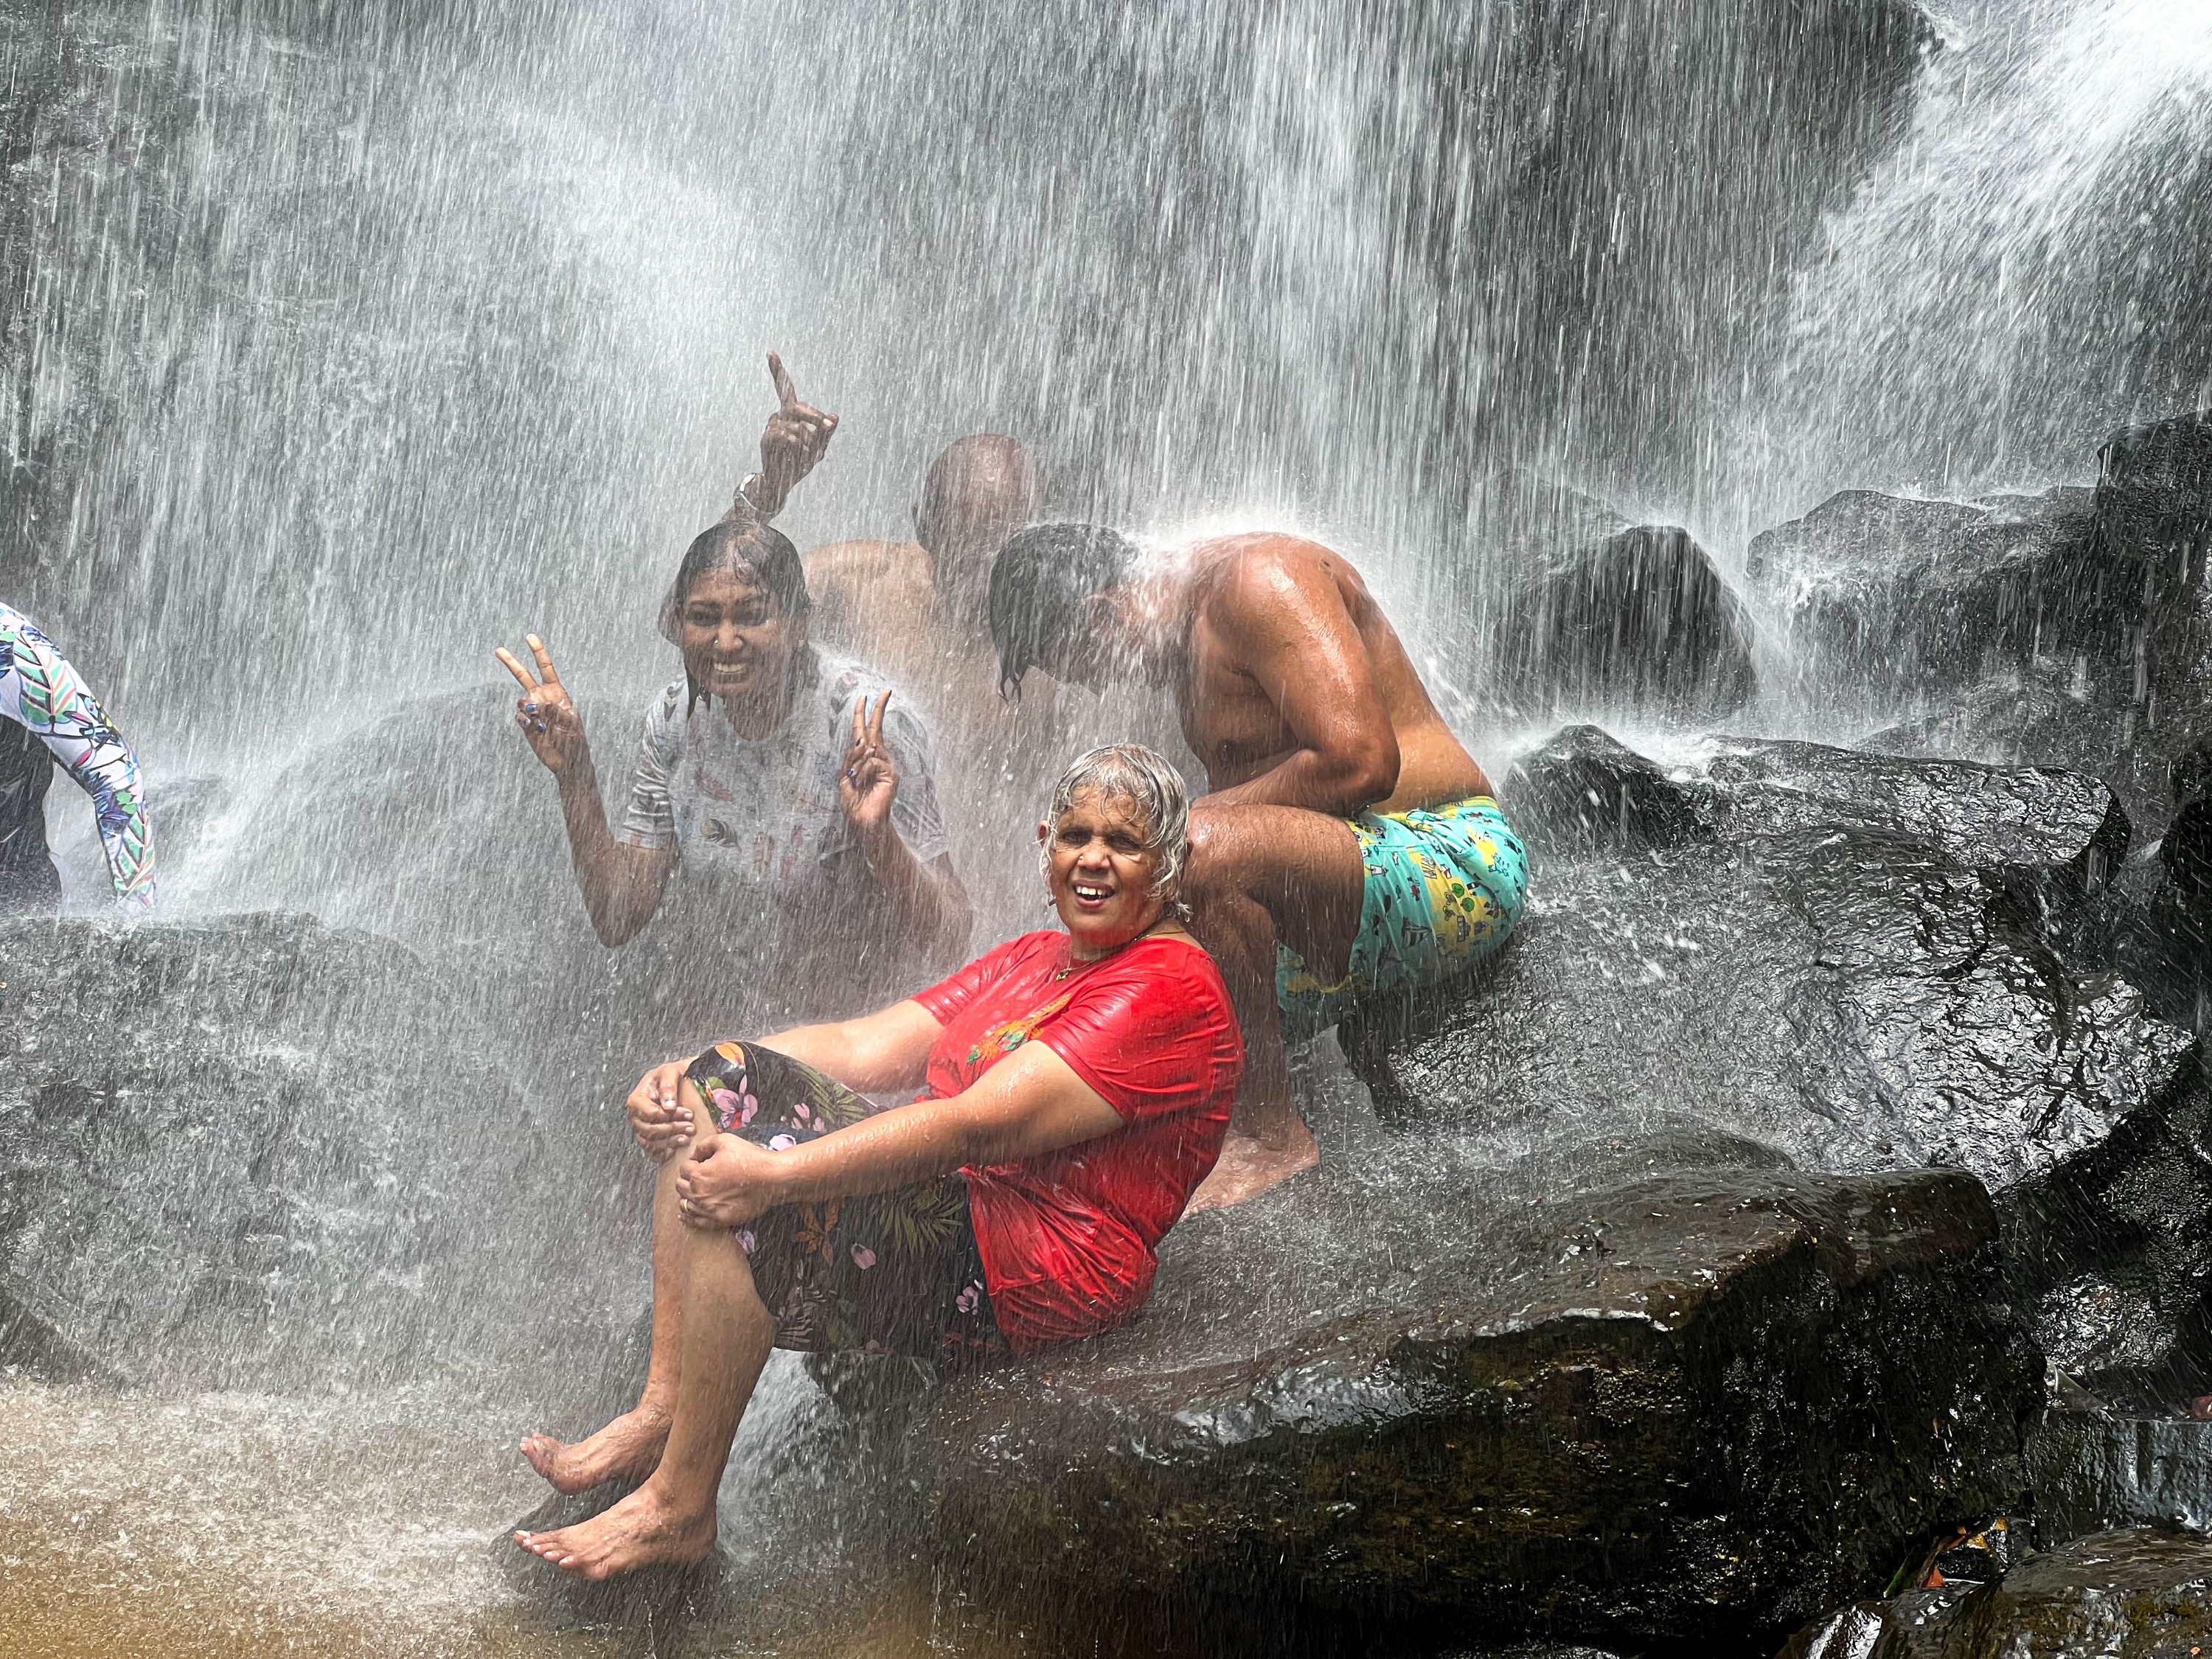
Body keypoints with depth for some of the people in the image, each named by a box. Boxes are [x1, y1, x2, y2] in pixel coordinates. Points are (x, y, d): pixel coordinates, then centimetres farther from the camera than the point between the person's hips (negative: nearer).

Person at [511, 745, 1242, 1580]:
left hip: (1023, 1279, -9)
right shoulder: (1036, 958, 19)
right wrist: (686, 1077, -4)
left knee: (735, 1193, -25)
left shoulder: (1170, 988, -11)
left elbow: (977, 1129, -21)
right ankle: (660, 1410, -8)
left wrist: (775, 1173, -26)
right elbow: (864, 1048, 11)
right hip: (944, 1207, 10)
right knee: (724, 1080, -3)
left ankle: (678, 1508, -13)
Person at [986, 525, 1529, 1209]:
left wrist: (1182, 826, -18)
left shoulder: (1258, 578, -14)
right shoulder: (1185, 634, 16)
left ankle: (1272, 1137, -24)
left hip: (1451, 864, -10)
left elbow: (1363, 762, -25)